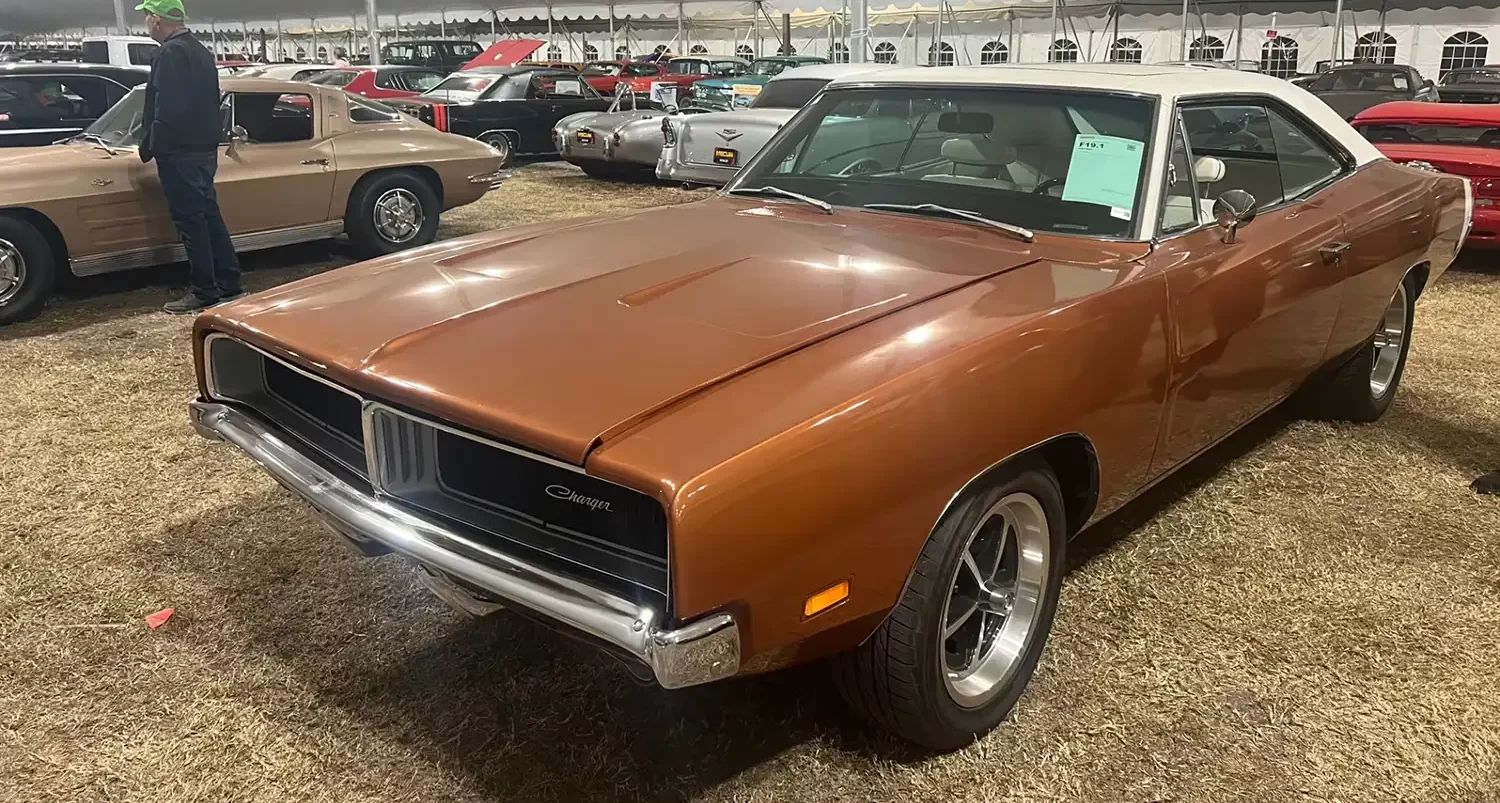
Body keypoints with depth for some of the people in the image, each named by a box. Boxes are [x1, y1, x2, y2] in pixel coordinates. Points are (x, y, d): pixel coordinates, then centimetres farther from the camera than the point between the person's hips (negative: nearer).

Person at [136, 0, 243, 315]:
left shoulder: (171, 53, -15)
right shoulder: (200, 51, 15)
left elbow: (167, 110, -21)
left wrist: (148, 147, -12)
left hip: (179, 152, -9)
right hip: (204, 148, 9)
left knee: (191, 221, -5)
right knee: (209, 216, 12)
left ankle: (204, 293, -1)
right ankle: (229, 284, 16)